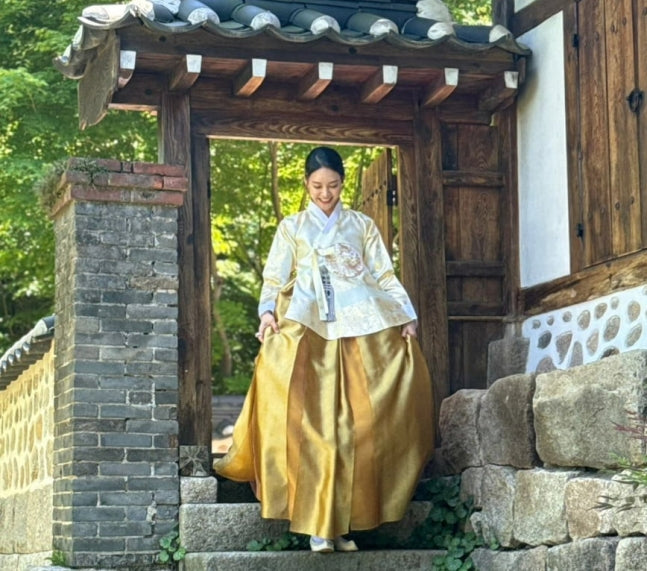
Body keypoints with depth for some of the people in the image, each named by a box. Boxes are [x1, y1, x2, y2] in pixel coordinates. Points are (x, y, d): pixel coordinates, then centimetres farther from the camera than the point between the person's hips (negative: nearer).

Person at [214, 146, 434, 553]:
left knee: (356, 424, -7)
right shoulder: (291, 228, 17)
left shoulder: (363, 226, 18)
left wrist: (407, 317, -2)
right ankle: (319, 523, -13)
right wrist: (268, 313, -12)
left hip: (363, 329, 1)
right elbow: (275, 279, 8)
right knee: (315, 420, -13)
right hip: (308, 329, -1)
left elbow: (385, 277, 12)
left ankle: (341, 521, -2)